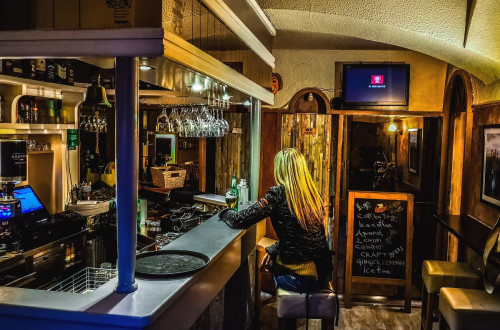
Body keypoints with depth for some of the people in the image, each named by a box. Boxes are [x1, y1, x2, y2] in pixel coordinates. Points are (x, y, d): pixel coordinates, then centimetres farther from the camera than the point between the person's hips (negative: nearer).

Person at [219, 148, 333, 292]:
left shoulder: (278, 194, -14)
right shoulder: (313, 193, 5)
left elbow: (240, 220, -12)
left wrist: (224, 213, 8)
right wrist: (272, 250, 17)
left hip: (299, 278, -6)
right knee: (272, 258, 31)